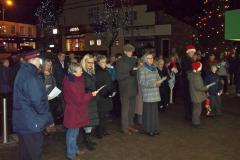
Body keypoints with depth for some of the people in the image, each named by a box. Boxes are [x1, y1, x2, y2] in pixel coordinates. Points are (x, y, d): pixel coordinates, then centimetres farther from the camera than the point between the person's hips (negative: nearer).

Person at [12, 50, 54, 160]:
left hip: (21, 121, 10)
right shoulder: (31, 77, -21)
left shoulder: (22, 72, 10)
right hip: (31, 123, -10)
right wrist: (49, 119, -12)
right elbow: (38, 102, -22)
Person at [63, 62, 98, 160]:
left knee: (75, 131, 22)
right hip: (74, 111, -9)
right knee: (72, 132, 4)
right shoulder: (71, 84, -26)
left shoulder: (76, 80, 3)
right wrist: (91, 94, -14)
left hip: (77, 110, 9)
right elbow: (79, 99, -23)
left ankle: (74, 148, 39)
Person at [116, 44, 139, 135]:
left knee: (132, 109, 12)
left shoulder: (133, 61, 13)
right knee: (125, 109, 1)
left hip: (133, 89, 6)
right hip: (125, 90, -6)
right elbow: (119, 76, -14)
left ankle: (130, 125, 25)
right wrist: (129, 73, -24)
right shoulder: (120, 62, -6)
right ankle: (125, 127, 12)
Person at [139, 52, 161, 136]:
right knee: (148, 111, -1)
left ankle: (155, 128, 20)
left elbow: (158, 78, 15)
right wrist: (154, 83, -17)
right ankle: (148, 129, 11)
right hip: (147, 94, -5)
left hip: (155, 93, 5)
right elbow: (142, 82, -11)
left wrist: (159, 82, -8)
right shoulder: (142, 69, -6)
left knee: (155, 110, 9)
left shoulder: (155, 68, 12)